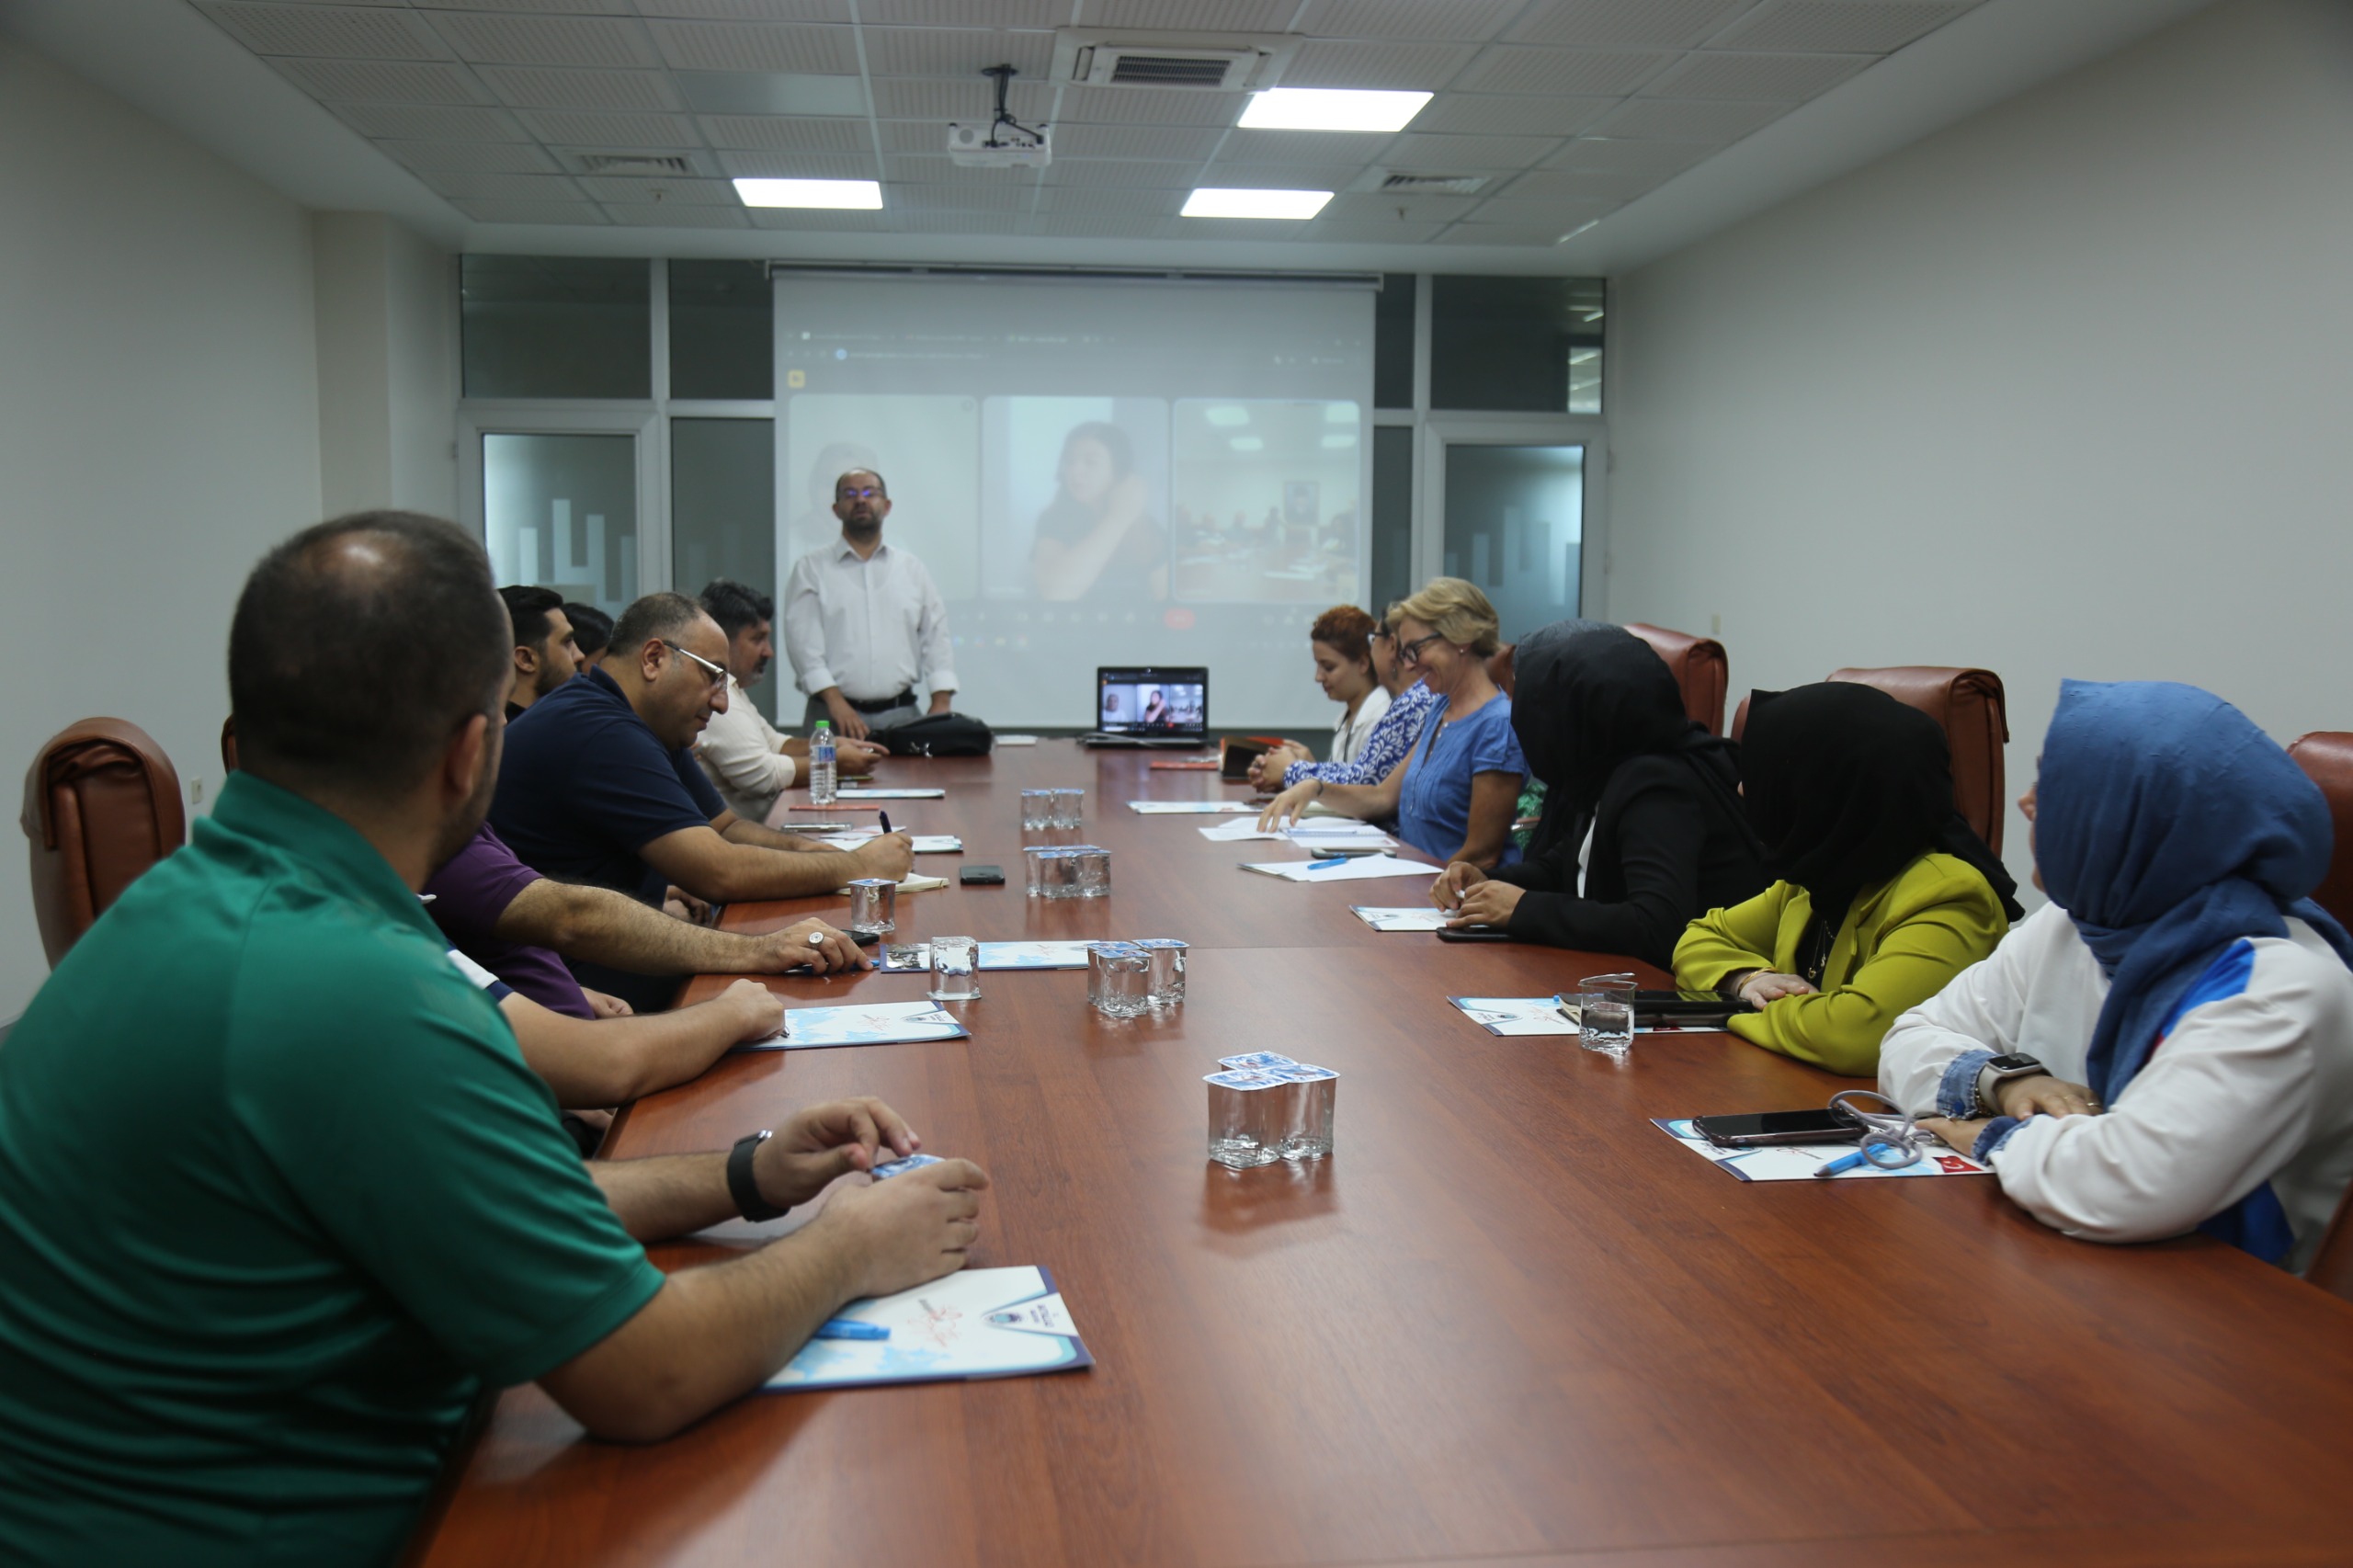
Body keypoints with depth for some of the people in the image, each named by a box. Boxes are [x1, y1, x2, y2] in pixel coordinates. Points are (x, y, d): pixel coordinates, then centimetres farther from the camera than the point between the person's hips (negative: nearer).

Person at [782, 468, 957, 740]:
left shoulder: (913, 570, 14)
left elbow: (935, 637, 10)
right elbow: (803, 640, -4)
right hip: (833, 716, -2)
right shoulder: (811, 569, 5)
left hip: (900, 715, 2)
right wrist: (836, 702, -15)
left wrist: (940, 703, -3)